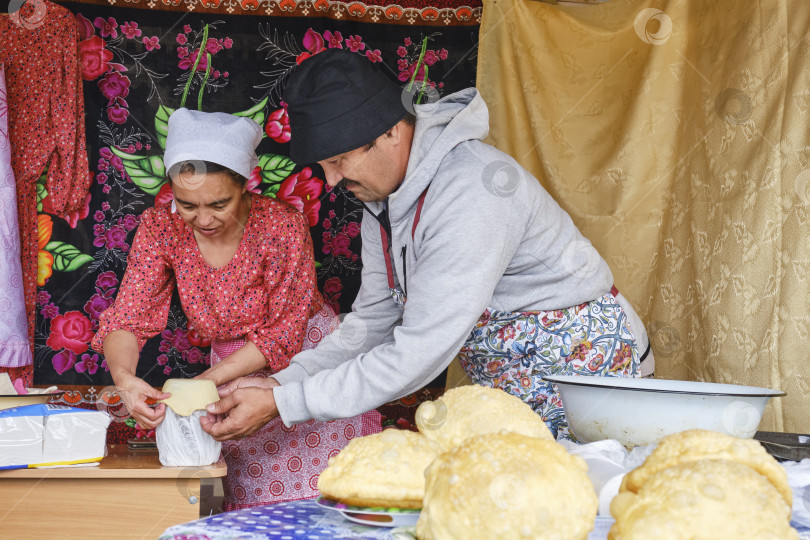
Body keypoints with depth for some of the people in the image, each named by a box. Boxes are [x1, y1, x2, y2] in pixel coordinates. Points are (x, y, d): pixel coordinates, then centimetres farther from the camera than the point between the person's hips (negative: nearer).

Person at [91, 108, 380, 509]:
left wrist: (206, 381, -28)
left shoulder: (282, 225, -23)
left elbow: (284, 331, -18)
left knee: (321, 499, -4)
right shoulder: (160, 227, -12)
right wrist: (124, 378, -38)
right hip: (235, 372, 3)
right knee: (248, 504, 4)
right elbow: (128, 318, -15)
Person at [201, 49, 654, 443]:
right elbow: (373, 320, 8)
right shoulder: (381, 191, 1)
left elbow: (420, 353, -31)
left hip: (587, 374, -8)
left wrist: (282, 405, -27)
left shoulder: (472, 190, -30)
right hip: (512, 387, 8)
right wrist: (280, 383, -6)